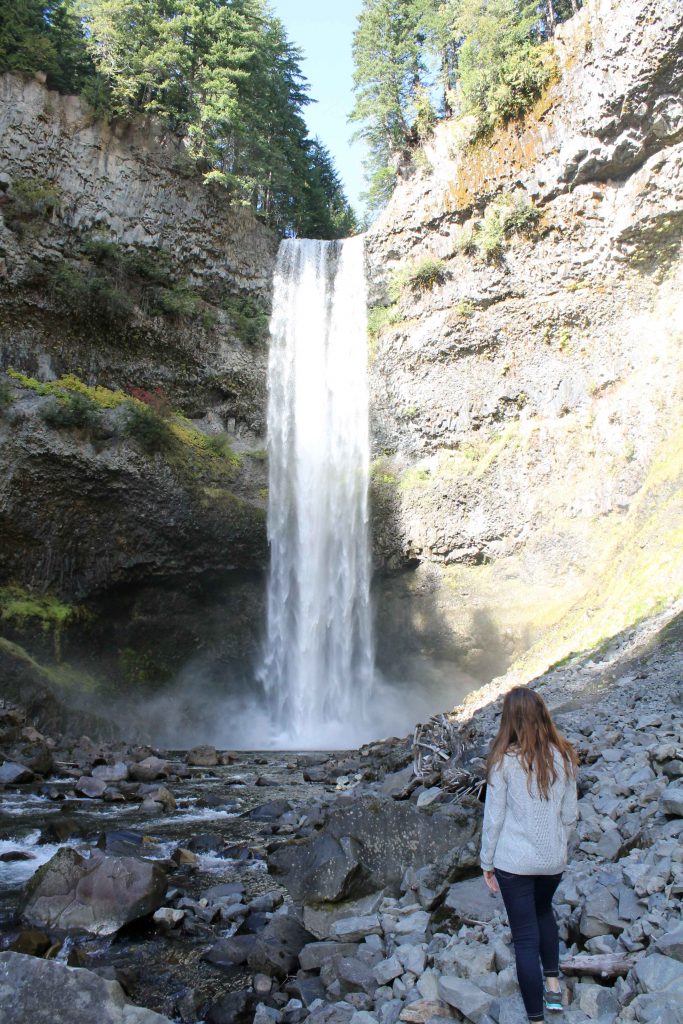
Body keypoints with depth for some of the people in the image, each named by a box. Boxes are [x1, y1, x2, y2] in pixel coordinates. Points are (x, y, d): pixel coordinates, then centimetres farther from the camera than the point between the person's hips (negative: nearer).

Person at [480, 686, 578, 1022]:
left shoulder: (505, 761, -16)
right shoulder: (563, 758, -6)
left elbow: (493, 817, -10)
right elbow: (570, 814, 3)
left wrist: (487, 862, 2)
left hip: (513, 860, -4)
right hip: (553, 859, 4)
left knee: (525, 936, 8)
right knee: (544, 912, 31)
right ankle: (553, 984, 35)